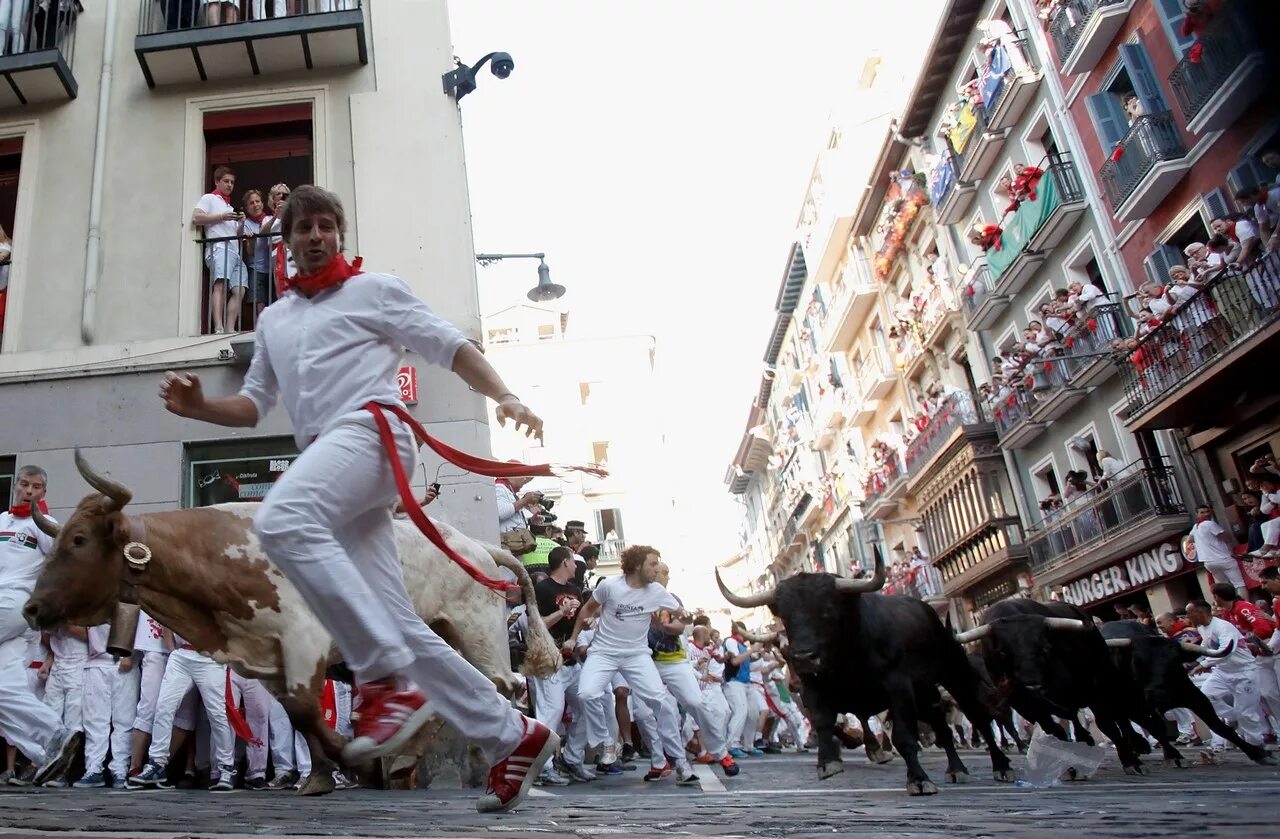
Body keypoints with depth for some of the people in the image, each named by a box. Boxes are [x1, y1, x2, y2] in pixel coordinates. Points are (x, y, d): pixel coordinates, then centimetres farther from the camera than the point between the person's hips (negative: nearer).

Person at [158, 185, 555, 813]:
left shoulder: (374, 289, 12)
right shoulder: (273, 320, 29)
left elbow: (449, 346, 7)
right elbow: (253, 404, 30)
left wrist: (504, 395, -9)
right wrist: (199, 407, 10)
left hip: (370, 429, -6)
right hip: (325, 456, 6)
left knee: (281, 522, -34)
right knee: (397, 625, -2)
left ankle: (389, 682, -32)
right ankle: (513, 737, 5)